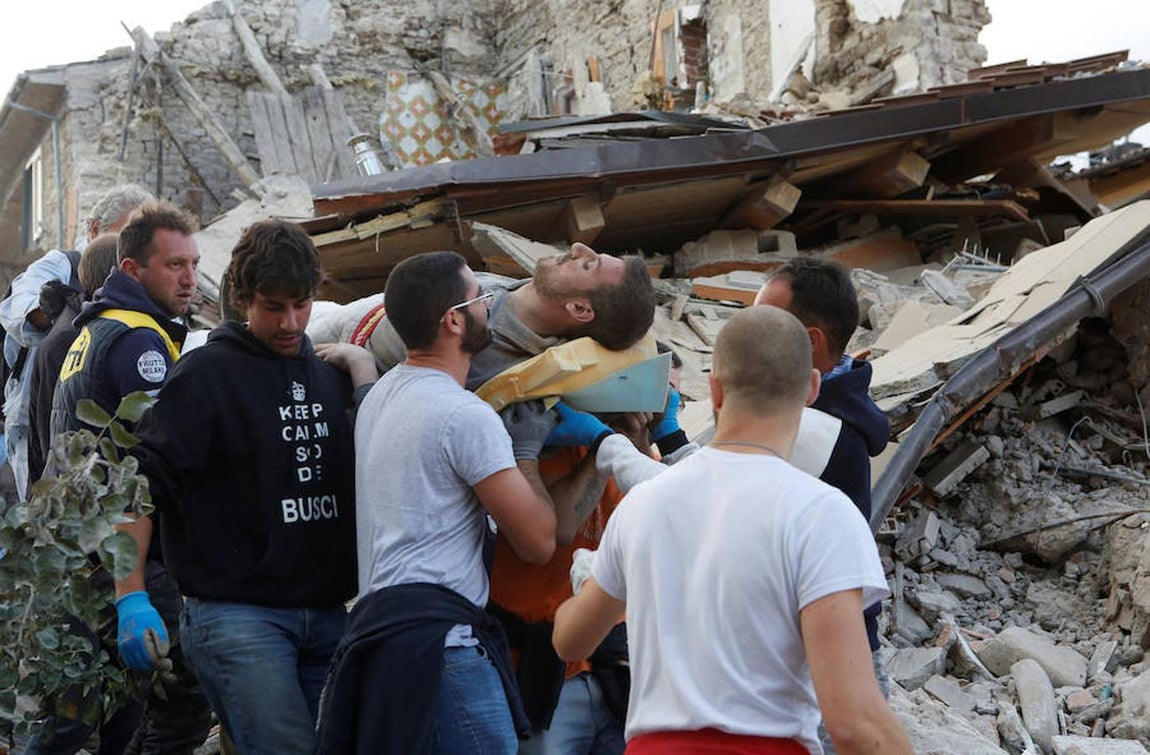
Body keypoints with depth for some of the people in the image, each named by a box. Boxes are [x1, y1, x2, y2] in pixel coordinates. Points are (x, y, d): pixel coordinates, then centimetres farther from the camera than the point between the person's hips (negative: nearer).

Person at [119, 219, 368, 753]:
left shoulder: (332, 377, 14)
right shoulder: (206, 373, -4)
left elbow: (359, 483, 25)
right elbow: (137, 482, -9)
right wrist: (130, 596, -16)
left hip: (328, 615, 6)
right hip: (236, 615, -6)